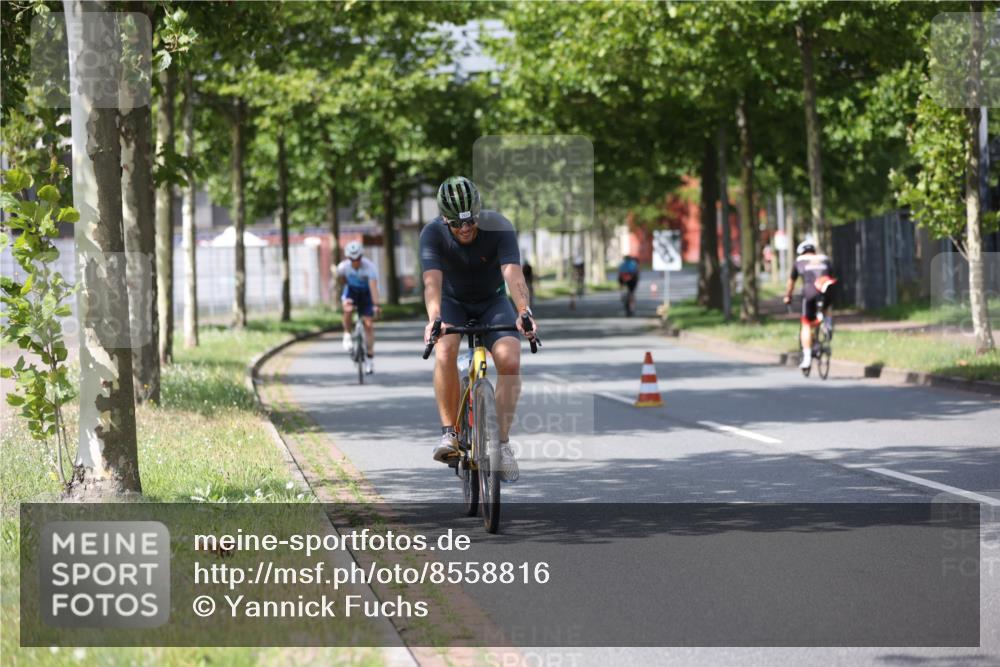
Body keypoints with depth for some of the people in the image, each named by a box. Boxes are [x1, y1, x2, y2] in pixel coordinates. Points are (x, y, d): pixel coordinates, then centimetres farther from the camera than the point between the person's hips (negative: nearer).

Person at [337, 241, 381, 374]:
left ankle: (370, 358, 6)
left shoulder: (369, 267, -31)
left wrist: (376, 305, -51)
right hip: (351, 290, 1)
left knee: (368, 324, -6)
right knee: (348, 309, -34)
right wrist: (340, 278, -22)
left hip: (365, 293, -1)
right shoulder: (343, 267, -23)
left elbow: (373, 286, -41)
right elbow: (341, 283, -2)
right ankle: (347, 336, -7)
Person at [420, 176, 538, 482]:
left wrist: (524, 311, -57)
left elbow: (513, 273, -39)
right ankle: (449, 432, -19)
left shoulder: (499, 227, -27)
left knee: (510, 361, -23)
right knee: (445, 351, -30)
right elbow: (432, 280, -39)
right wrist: (433, 318, -58)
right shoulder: (432, 233, -26)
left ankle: (502, 442, -12)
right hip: (453, 302, 0)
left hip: (492, 302, 0)